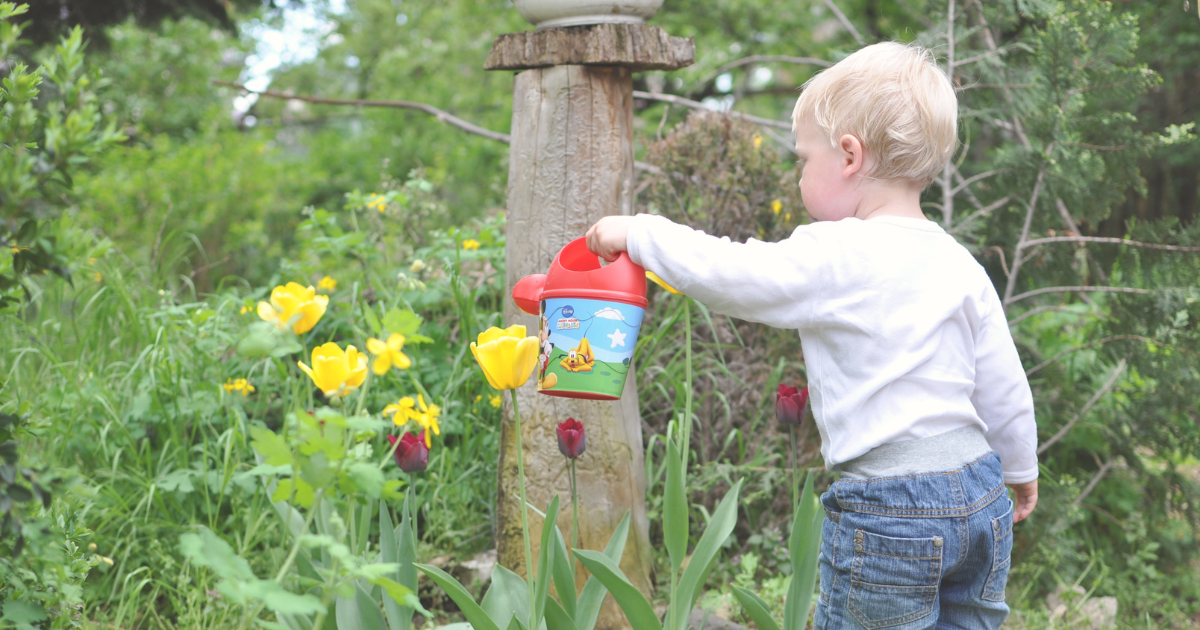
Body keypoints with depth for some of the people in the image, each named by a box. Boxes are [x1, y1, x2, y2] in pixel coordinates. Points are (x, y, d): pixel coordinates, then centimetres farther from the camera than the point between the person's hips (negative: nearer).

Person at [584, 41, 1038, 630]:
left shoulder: (833, 258, -14)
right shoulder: (960, 264, 7)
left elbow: (725, 274, -14)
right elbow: (1004, 388, 13)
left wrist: (638, 232, 1)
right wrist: (1022, 468, 28)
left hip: (888, 515, -7)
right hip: (981, 499, 7)